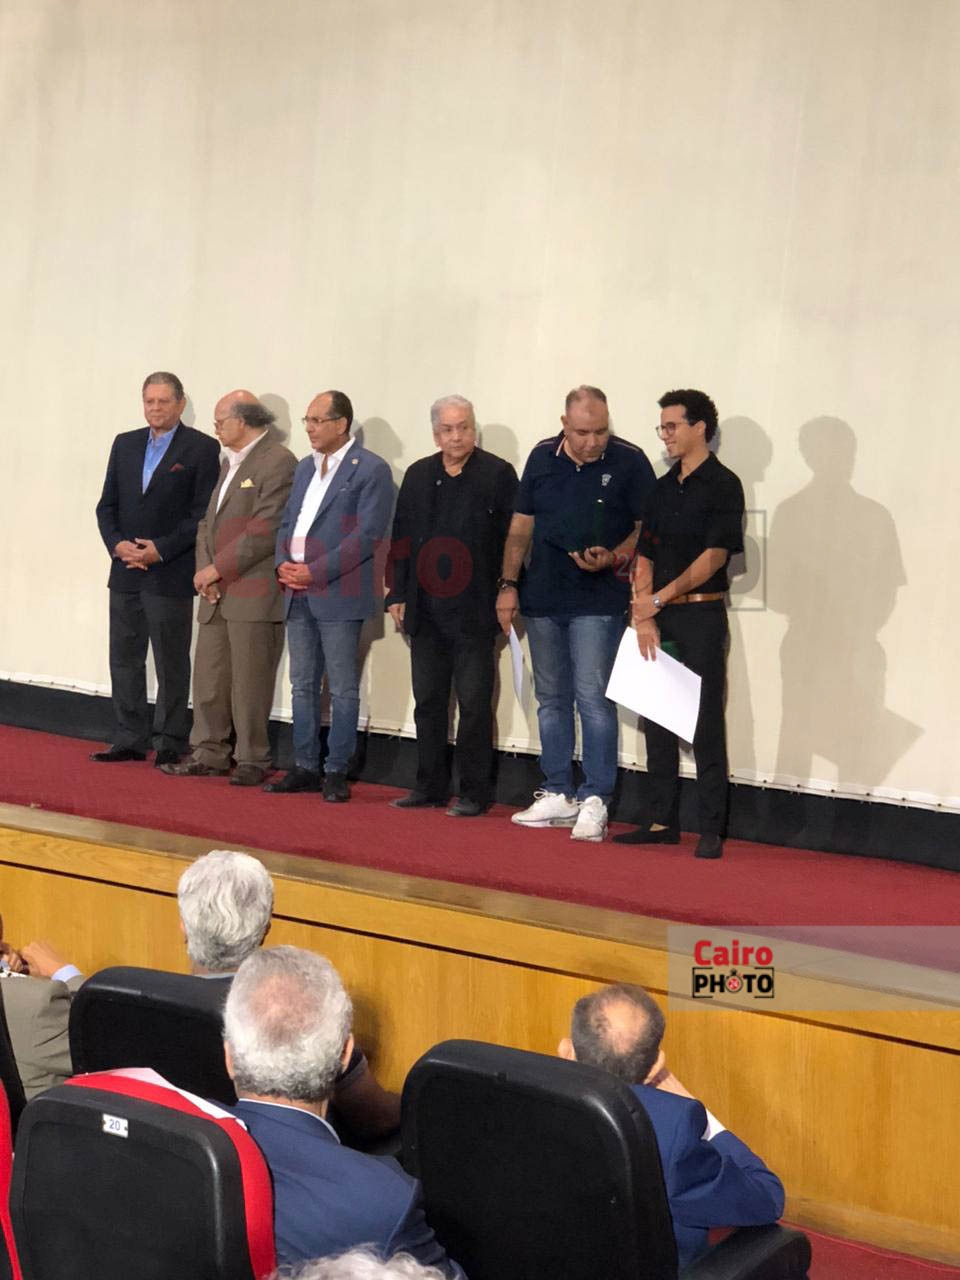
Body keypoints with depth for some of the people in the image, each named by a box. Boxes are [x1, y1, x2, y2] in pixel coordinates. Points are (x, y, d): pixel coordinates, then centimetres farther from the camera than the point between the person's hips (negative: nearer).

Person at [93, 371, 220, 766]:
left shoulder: (202, 448, -4)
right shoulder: (125, 444, 12)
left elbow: (204, 512, -9)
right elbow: (107, 505, 11)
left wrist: (161, 550, -15)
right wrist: (117, 544, -6)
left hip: (171, 575, -5)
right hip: (125, 572, 5)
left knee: (172, 665, 2)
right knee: (124, 660, 8)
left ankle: (171, 744, 8)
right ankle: (130, 740, 16)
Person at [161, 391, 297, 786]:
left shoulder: (278, 462, -10)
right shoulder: (229, 461, 20)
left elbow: (264, 531, -17)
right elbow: (209, 522, 19)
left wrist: (218, 568, -14)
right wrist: (204, 569, 2)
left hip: (254, 594, -8)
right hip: (216, 592, 8)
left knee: (249, 682, -3)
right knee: (208, 677, 9)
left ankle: (252, 760, 6)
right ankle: (209, 753, 17)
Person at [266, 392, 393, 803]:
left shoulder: (371, 470, -8)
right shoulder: (306, 468, 17)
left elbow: (368, 534, -15)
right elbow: (287, 522, 20)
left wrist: (316, 571, -18)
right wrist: (283, 563, 0)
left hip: (338, 595, -7)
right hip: (299, 593, 8)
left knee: (343, 688, 0)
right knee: (302, 686, 11)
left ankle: (336, 773, 5)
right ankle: (305, 768, 18)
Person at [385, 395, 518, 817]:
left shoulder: (498, 474, -3)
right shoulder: (418, 475, 11)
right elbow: (401, 538, 12)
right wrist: (397, 595, 7)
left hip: (473, 611, -5)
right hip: (426, 609, 5)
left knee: (473, 705, 0)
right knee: (428, 703, 11)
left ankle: (473, 793, 6)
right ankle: (430, 786, 19)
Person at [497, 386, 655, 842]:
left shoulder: (629, 461, -5)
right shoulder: (542, 457, 6)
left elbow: (648, 527, -3)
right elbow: (521, 526, 11)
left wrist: (614, 557, -20)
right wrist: (508, 584, 6)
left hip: (599, 602, -5)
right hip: (542, 599, 5)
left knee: (593, 698, -9)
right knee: (551, 699, 11)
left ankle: (594, 801, -4)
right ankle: (557, 796, 20)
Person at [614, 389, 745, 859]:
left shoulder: (722, 485, -5)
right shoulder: (663, 489, 14)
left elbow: (715, 555, -13)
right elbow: (644, 556, 11)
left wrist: (659, 598, -14)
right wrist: (642, 616, -2)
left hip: (702, 614, -7)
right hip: (659, 616, 7)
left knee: (705, 725, -5)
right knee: (656, 718, 8)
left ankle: (711, 830, -2)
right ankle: (663, 820, 16)